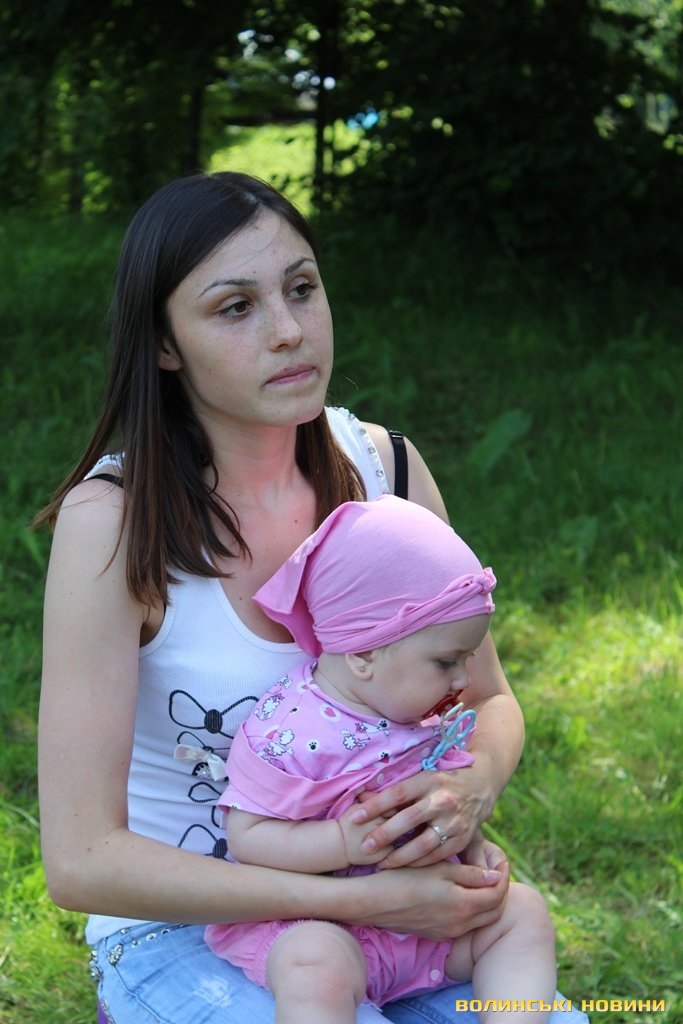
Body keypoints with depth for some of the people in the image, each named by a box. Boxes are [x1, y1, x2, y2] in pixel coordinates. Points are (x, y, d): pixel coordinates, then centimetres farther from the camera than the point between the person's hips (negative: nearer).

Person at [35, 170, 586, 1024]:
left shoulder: (379, 465, -5)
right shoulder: (114, 519, -19)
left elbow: (490, 702, 7)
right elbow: (81, 859, -21)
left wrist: (470, 789, -17)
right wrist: (363, 901, -25)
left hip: (367, 896, 4)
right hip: (179, 931, -4)